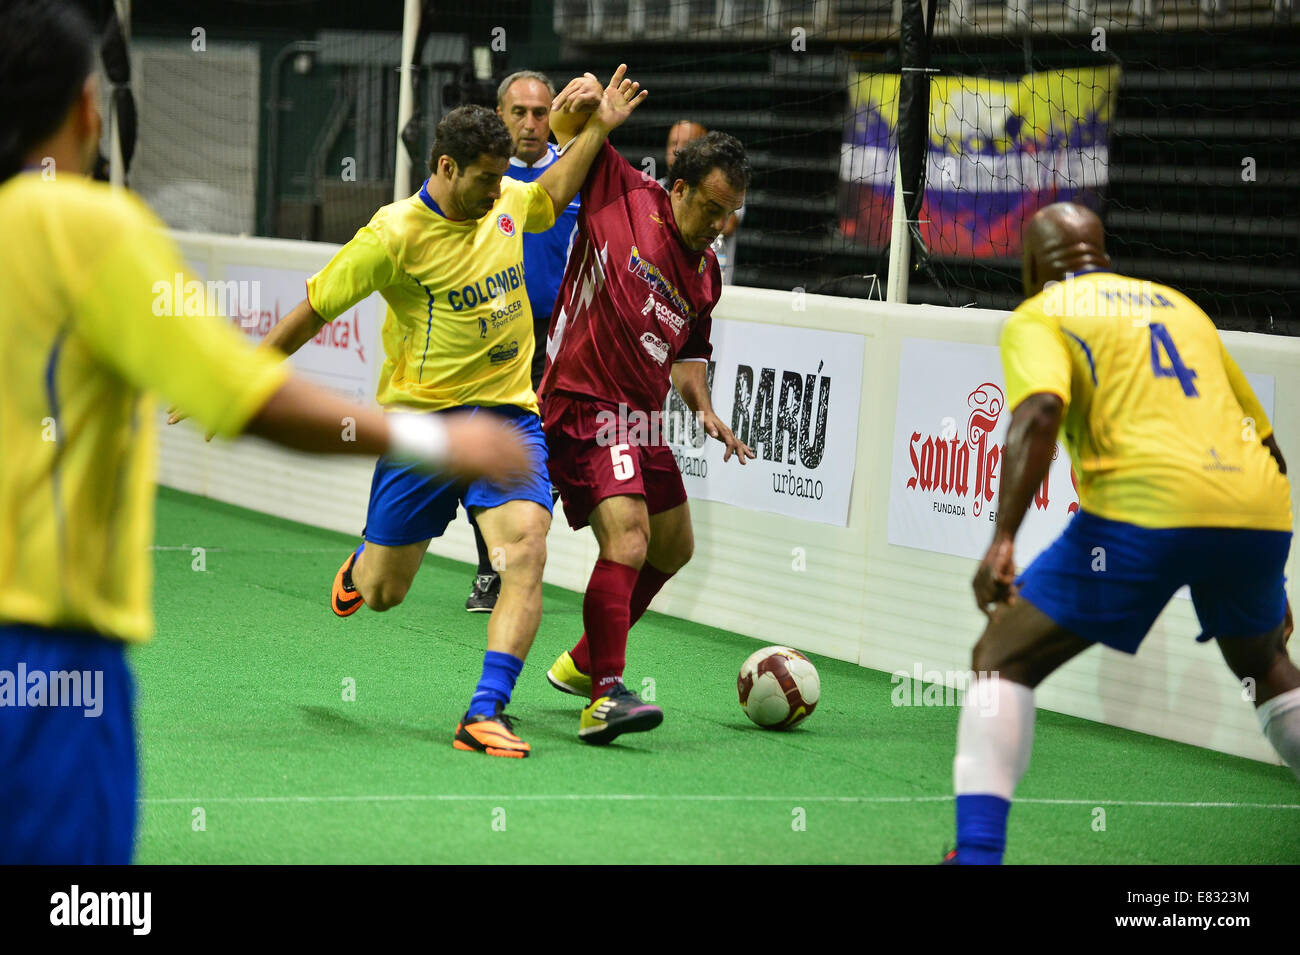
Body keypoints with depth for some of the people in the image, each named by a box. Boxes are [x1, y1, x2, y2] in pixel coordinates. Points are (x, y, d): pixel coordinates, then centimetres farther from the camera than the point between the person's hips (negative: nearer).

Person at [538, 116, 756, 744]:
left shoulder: (706, 275, 14)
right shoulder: (624, 198, -4)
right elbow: (568, 125, 0)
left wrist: (705, 412, 8)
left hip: (640, 419, 9)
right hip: (584, 405, -9)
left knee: (673, 547, 19)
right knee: (627, 538, -24)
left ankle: (584, 663, 36)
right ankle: (605, 697, -27)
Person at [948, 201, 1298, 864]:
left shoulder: (1039, 315, 12)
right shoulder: (1180, 305, 29)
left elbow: (1039, 414, -11)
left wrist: (1002, 540, -19)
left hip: (1147, 507, -5)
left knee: (1002, 660, 7)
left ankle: (977, 851, -9)